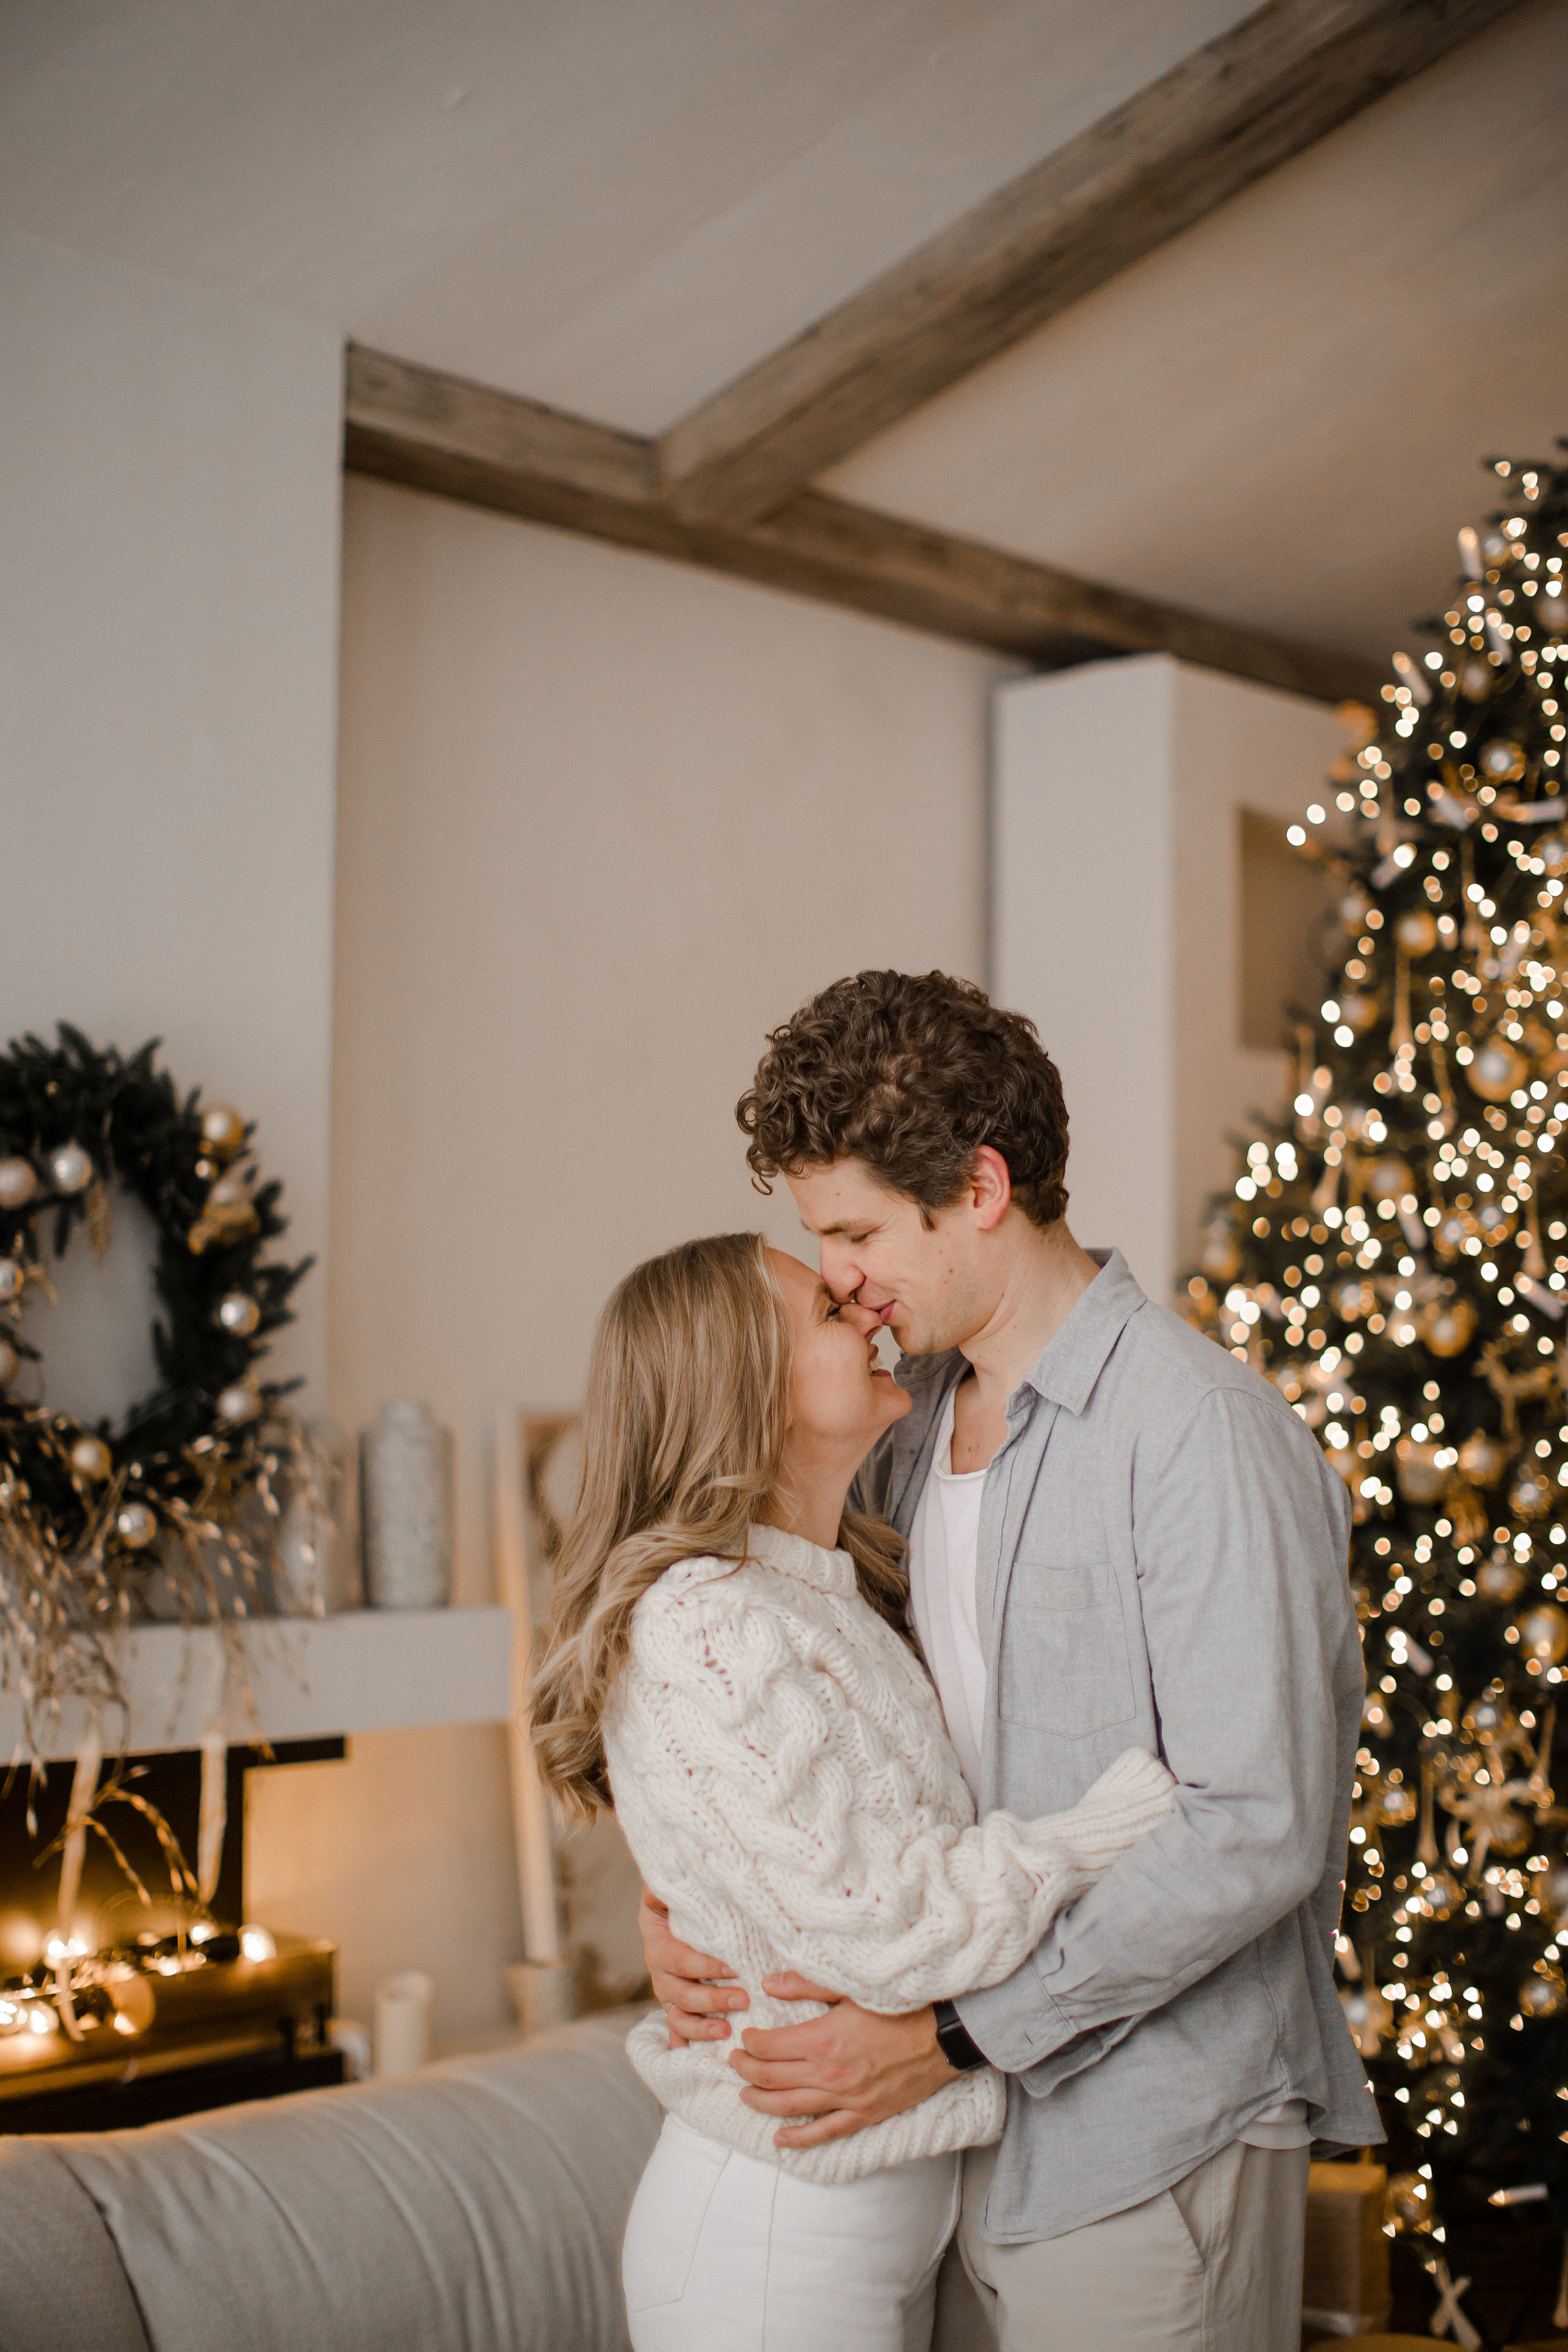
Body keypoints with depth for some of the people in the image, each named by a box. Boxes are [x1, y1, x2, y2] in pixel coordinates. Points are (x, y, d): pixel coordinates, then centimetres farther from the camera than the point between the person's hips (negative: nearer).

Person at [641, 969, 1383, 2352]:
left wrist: (952, 2032, -20)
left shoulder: (1199, 1430, -18)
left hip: (1148, 2146, -7)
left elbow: (1253, 1830, -22)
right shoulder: (916, 1422, 8)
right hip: (975, 2131, 7)